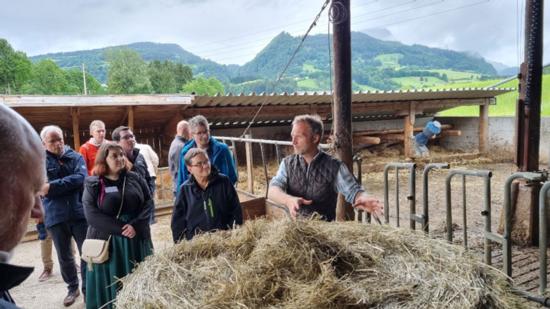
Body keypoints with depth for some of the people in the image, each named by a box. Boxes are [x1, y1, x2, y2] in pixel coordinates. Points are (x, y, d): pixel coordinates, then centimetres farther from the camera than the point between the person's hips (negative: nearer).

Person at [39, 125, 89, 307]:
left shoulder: (76, 157, 3)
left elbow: (80, 177, -15)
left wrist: (52, 187, -19)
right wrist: (68, 184, -18)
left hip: (80, 213, 0)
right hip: (55, 217, 0)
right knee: (64, 257, 14)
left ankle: (88, 289, 23)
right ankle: (72, 288, 33)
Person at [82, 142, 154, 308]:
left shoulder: (134, 178, 5)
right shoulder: (93, 184, -3)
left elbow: (148, 202, 1)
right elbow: (92, 215, -12)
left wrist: (136, 225, -15)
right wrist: (121, 228, -18)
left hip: (137, 240, 3)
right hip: (107, 242, -2)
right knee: (110, 287, 5)